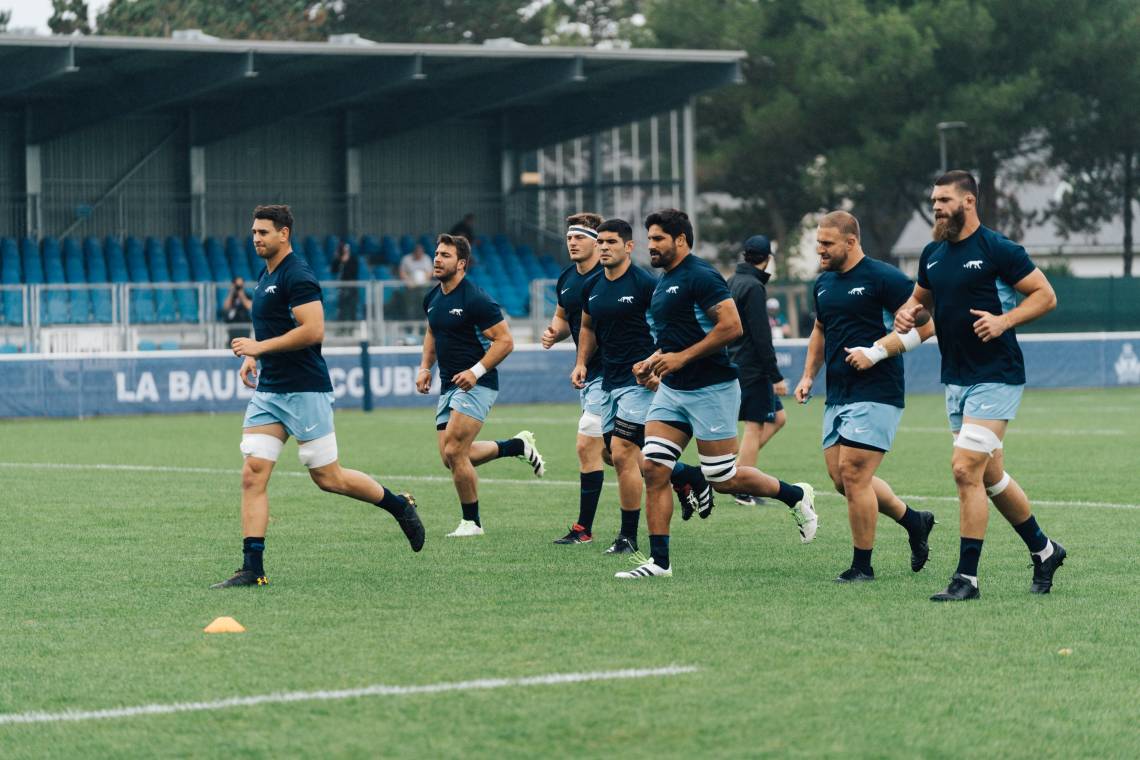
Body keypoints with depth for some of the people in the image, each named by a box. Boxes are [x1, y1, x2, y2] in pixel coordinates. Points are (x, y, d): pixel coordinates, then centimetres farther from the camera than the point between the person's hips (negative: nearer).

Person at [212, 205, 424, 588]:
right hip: (267, 391, 9)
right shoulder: (266, 276, 16)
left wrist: (260, 346, -19)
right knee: (252, 474, -4)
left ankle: (400, 506, 22)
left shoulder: (297, 276, -13)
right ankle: (252, 568, -6)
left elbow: (313, 330, -23)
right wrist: (253, 356, 13)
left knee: (328, 478, -1)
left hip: (305, 391, -9)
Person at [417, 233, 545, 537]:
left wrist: (477, 371, -24)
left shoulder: (475, 300, -15)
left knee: (454, 452, -16)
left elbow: (505, 340, -15)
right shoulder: (432, 299, 9)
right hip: (448, 385, 9)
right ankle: (519, 445, 25)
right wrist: (425, 368, 12)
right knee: (450, 457, 6)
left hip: (476, 385, -9)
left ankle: (471, 521, 0)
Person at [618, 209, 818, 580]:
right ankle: (659, 560, -2)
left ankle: (796, 496, 21)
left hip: (710, 390, -9)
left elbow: (732, 326, -21)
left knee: (723, 479, -3)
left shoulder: (701, 277, -14)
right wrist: (654, 360, 9)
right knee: (653, 469, -3)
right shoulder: (664, 283, 16)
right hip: (671, 391, 9)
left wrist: (681, 357, -20)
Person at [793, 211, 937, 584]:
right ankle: (914, 521, 26)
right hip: (837, 395, 8)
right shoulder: (823, 284, 13)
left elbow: (924, 327, -12)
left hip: (875, 394, -8)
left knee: (853, 474, -12)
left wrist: (876, 353, -19)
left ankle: (862, 566, -1)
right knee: (841, 478, 7)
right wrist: (808, 376, 19)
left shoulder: (882, 278, -11)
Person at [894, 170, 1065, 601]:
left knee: (965, 469, -15)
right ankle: (1044, 550, 31)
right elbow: (921, 298, 25)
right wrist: (908, 312, 2)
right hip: (956, 379, 8)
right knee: (990, 476, 14)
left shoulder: (997, 250, -12)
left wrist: (1005, 321, -23)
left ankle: (967, 577, -11)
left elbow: (1045, 295, -10)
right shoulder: (933, 255, 9)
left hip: (996, 377, -8)